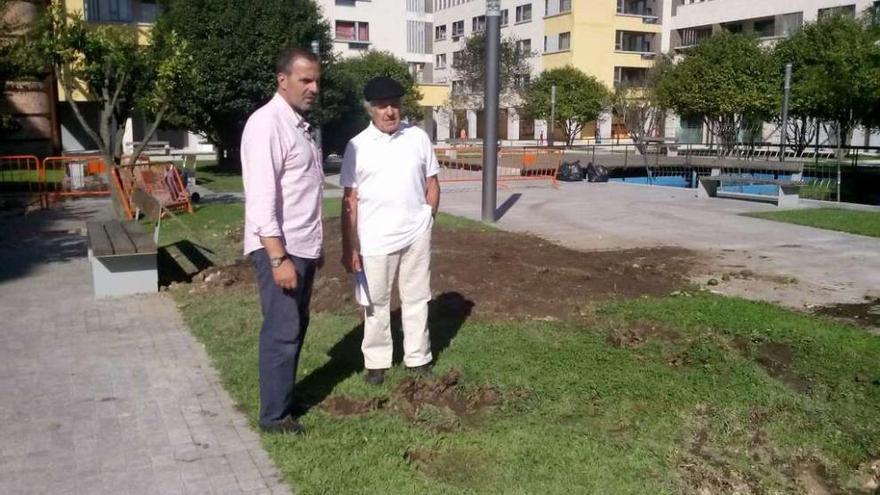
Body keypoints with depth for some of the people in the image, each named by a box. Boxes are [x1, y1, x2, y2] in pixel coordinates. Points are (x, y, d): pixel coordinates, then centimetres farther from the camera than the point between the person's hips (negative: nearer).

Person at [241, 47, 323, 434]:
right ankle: (275, 415, 12)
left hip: (303, 246, 9)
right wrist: (278, 257, -26)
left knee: (296, 326, 17)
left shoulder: (299, 124, 13)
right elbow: (261, 198, -22)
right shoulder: (266, 124, -16)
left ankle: (285, 398, 31)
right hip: (278, 248, -9)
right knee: (282, 331, -1)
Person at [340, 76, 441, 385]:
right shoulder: (357, 146, -4)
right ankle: (376, 361, 23)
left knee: (417, 298, 12)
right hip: (375, 240, -1)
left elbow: (432, 185, 9)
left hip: (416, 237, 2)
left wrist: (425, 221, 4)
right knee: (376, 301, 9)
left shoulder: (418, 138, 2)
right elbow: (350, 200, -4)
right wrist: (349, 247, -6)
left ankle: (418, 358, 25)